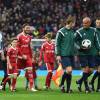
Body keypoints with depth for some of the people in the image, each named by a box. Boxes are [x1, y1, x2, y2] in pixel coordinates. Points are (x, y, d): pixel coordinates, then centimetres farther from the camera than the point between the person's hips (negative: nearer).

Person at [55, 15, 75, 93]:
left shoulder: (73, 32, 14)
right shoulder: (61, 32, -6)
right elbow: (57, 44, -6)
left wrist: (75, 53, 18)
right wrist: (58, 54, -10)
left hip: (71, 55, 7)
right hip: (64, 55, -7)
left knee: (70, 72, 5)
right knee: (69, 70, -17)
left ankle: (68, 89, 10)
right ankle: (62, 84, 3)